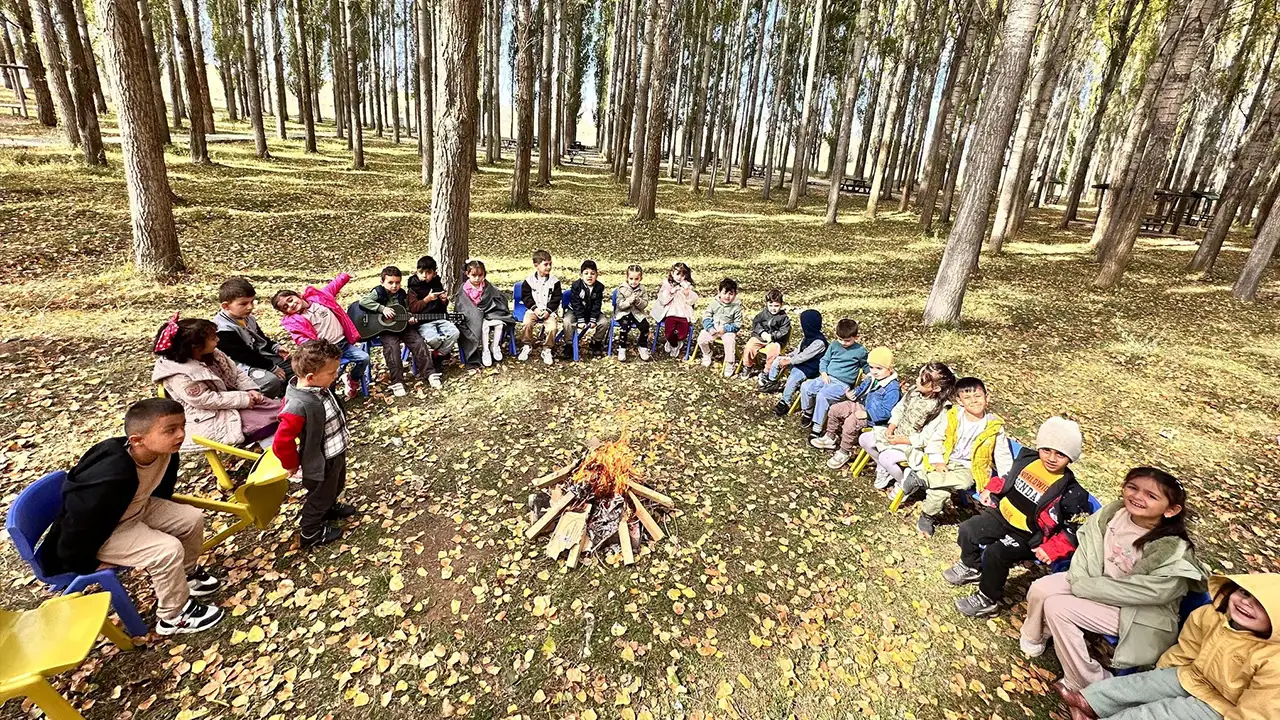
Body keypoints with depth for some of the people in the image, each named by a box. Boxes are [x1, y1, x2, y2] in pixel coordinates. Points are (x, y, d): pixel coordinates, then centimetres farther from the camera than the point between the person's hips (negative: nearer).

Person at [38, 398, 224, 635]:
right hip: (96, 531, -7)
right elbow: (78, 526, -25)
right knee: (168, 550, -22)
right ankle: (173, 616, 0)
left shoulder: (165, 453, -16)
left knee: (192, 519, -1)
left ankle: (186, 574, 26)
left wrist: (161, 516, 22)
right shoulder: (111, 477, -39)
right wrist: (84, 567, -11)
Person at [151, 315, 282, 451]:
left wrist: (250, 389, -7)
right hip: (213, 421, -8)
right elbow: (207, 401, -23)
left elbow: (236, 373, 9)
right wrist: (243, 399, -21)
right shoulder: (179, 376, -23)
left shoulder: (212, 354, 1)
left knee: (278, 409, -7)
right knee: (268, 423, -23)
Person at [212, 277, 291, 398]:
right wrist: (272, 368, -19)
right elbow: (246, 355, -21)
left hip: (264, 357, 10)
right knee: (272, 381, -33)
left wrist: (275, 348, 3)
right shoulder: (223, 330, -21)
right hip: (245, 367, -9)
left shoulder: (247, 317, 7)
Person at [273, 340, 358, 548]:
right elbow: (282, 442, -32)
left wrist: (343, 434, 19)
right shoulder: (299, 406, -38)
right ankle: (311, 533, 44)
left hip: (336, 453, 8)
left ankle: (330, 508, 62)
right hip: (320, 462, -8)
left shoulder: (319, 388, -12)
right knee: (319, 497, 19)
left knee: (335, 488, 33)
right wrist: (291, 464, -14)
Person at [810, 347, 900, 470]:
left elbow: (886, 411, -25)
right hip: (860, 405, 9)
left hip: (873, 417, -9)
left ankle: (844, 452, -8)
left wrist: (866, 414, -29)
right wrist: (852, 394, 2)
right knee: (834, 409, 5)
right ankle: (831, 437, 24)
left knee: (850, 422, -30)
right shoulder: (870, 378, 3)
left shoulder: (893, 388, -23)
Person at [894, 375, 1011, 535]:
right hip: (943, 463, -1)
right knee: (940, 491, -32)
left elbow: (1003, 456, 3)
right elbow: (935, 438, -2)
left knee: (965, 481, -36)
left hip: (968, 467, 1)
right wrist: (937, 461, -16)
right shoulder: (950, 416, -4)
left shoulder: (994, 426, -3)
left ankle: (920, 479, -23)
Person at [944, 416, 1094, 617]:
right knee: (968, 529, 1)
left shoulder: (1071, 492, -17)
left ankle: (988, 601, -3)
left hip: (1027, 536, -6)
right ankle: (971, 566, 30)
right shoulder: (1027, 459, -3)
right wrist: (991, 489, 6)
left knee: (995, 553, -25)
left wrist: (1051, 549, -21)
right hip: (1002, 514, 7)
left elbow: (1074, 529, -12)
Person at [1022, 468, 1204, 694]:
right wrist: (1080, 581, -16)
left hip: (1138, 613, -5)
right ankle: (1034, 637, 18)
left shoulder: (1174, 551, -25)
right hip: (1100, 583, 5)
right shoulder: (1114, 513, -11)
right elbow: (1088, 545, -1)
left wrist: (1081, 587, -22)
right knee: (1041, 589, -14)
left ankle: (1088, 687, 0)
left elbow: (1148, 592, -25)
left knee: (1057, 607, -22)